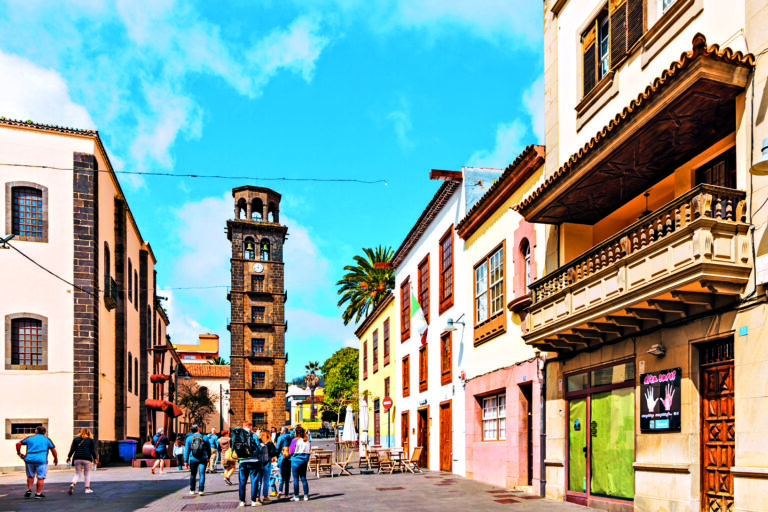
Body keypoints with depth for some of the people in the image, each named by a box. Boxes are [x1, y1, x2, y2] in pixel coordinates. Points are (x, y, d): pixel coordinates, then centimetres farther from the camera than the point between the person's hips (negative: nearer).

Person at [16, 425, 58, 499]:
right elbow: (53, 449, 6)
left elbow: (18, 444, 9)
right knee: (40, 477, 3)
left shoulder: (30, 438, 12)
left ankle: (29, 489, 11)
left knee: (30, 476, 20)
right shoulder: (47, 440, 9)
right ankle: (38, 493, 2)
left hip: (29, 460, 2)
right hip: (41, 460, -2)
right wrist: (56, 459, 15)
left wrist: (19, 453, 20)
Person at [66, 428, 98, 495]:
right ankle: (87, 489, 12)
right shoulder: (91, 440, 7)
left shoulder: (76, 439, 12)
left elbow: (72, 449, 6)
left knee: (77, 474, 10)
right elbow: (93, 451, 2)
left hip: (77, 458, 2)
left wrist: (69, 457, 14)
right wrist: (95, 459, 9)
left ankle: (72, 484, -16)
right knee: (87, 474, 11)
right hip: (87, 459, -2)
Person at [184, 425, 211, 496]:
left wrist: (186, 460, 6)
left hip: (193, 459, 1)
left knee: (193, 474, 14)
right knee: (202, 474, 0)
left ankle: (192, 490, 20)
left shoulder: (189, 438, 0)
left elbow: (186, 450, 1)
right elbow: (208, 448, 7)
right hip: (203, 459, -1)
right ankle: (201, 490, -8)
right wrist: (208, 457, 19)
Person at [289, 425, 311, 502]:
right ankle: (306, 495, 10)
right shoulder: (307, 441, 3)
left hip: (296, 460, -5)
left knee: (296, 479, 3)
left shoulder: (295, 440, -11)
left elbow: (291, 451, -9)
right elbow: (309, 450, 8)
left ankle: (296, 496, 6)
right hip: (304, 461, 5)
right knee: (303, 478, 11)